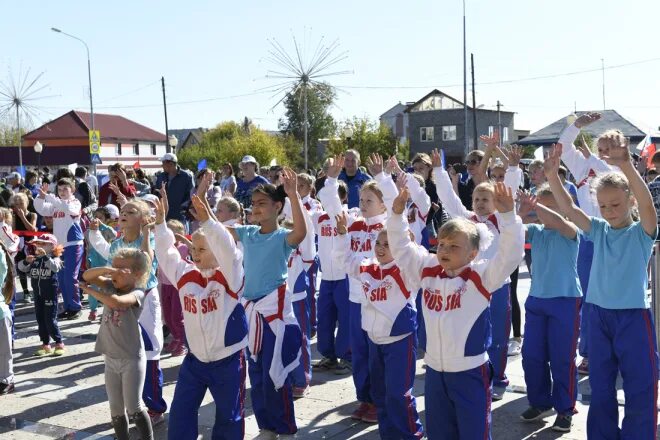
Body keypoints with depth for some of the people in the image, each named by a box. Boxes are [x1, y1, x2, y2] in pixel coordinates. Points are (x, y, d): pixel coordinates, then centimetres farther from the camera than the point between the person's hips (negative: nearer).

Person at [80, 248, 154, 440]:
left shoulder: (137, 293, -16)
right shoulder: (112, 287, 5)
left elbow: (115, 302, -34)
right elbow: (87, 276, 0)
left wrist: (91, 291, -20)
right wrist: (107, 269, -18)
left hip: (132, 359, -6)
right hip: (110, 359, 7)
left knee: (133, 408, -2)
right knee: (116, 410, 12)